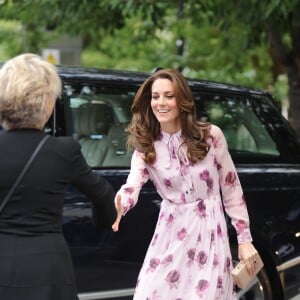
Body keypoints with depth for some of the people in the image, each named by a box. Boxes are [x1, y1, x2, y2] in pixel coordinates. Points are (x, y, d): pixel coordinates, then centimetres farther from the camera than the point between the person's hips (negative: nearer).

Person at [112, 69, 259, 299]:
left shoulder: (211, 135, -5)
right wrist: (117, 206, -42)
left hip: (209, 233, -2)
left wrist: (244, 239, 2)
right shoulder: (145, 147, -1)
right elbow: (132, 187, -18)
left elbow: (231, 188, 2)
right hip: (171, 236, 2)